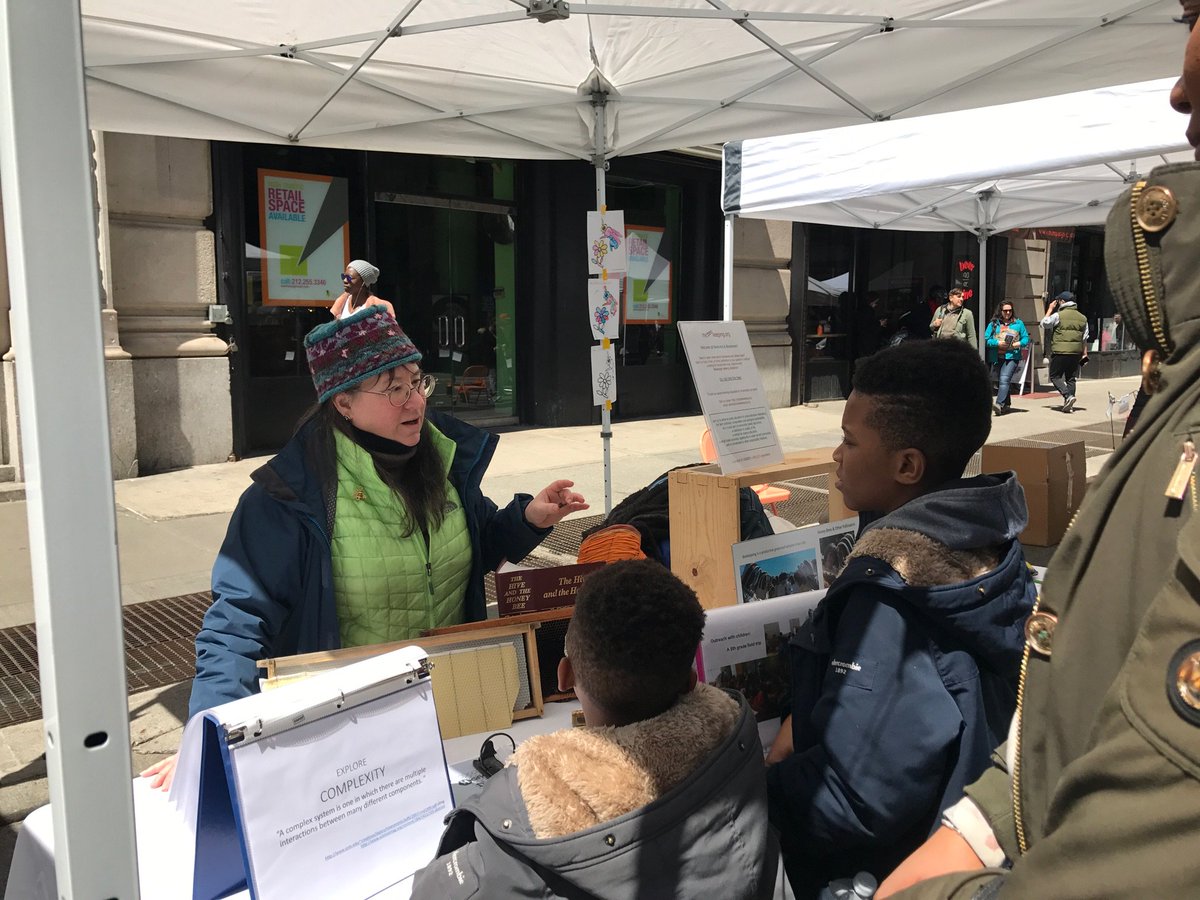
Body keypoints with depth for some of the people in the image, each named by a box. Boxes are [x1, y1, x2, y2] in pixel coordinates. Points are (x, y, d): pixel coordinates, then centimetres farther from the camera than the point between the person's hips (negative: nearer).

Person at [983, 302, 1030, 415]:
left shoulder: (1018, 323, 12)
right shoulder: (993, 324, 10)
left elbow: (1026, 338, 11)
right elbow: (986, 340, 2)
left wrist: (1019, 343, -10)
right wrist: (998, 343, -13)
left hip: (1012, 356, -3)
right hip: (997, 358, 3)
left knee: (1004, 379, -20)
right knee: (1001, 380, 11)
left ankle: (999, 404, -30)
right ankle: (1006, 404, 25)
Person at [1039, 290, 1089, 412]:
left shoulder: (1058, 315, -8)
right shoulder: (1082, 318, 11)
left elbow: (1044, 323, 5)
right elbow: (1084, 338, 13)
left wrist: (1050, 309, 13)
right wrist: (1084, 353, 17)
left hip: (1059, 352, -5)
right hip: (1075, 352, 5)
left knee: (1055, 376, 4)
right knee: (1070, 378, 12)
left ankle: (1068, 396, -15)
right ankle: (1069, 403, 11)